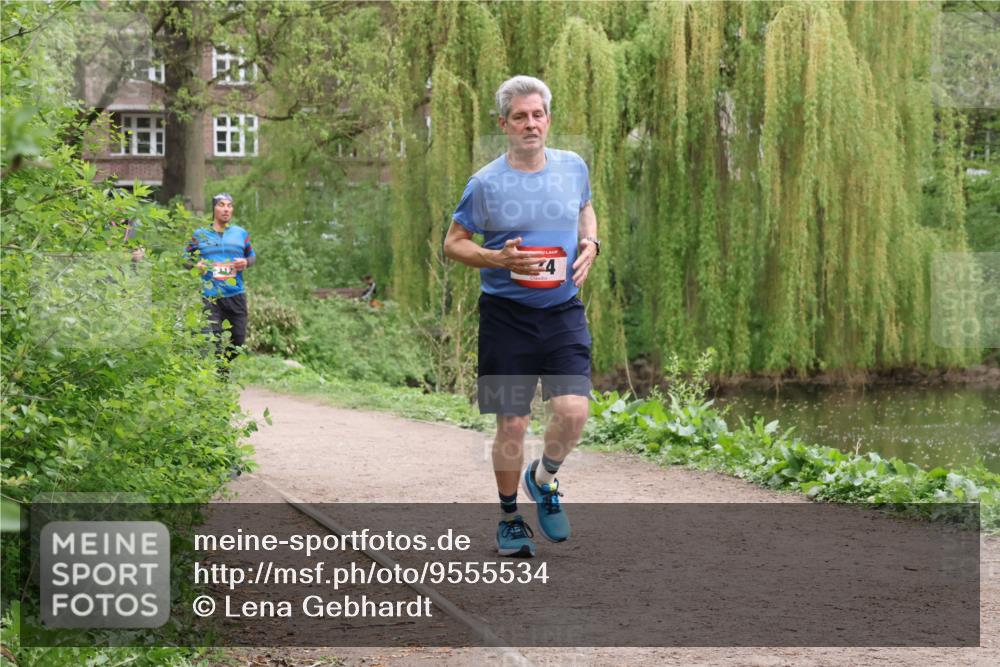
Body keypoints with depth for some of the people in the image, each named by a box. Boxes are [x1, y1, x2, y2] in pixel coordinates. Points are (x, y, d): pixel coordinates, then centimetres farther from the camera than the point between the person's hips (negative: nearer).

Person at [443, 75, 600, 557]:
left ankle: (543, 480, 17)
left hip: (564, 311, 2)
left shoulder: (573, 168, 5)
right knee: (512, 423, 0)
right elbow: (453, 243, 1)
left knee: (573, 410, -14)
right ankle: (509, 518, 21)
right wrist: (499, 258, -16)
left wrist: (589, 245, 4)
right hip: (507, 314, -2)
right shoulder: (486, 184, -7)